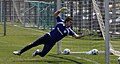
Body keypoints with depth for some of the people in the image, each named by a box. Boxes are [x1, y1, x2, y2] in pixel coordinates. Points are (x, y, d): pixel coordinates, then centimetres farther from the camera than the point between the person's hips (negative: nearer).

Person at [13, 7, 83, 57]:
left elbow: (76, 35, -15)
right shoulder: (61, 22, -6)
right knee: (32, 44, -4)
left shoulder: (69, 30, -8)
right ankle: (20, 52, 11)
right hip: (47, 37, 0)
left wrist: (80, 36, -35)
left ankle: (37, 52, 29)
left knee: (42, 54, -8)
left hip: (52, 42, 0)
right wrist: (61, 10, -22)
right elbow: (55, 14, -5)